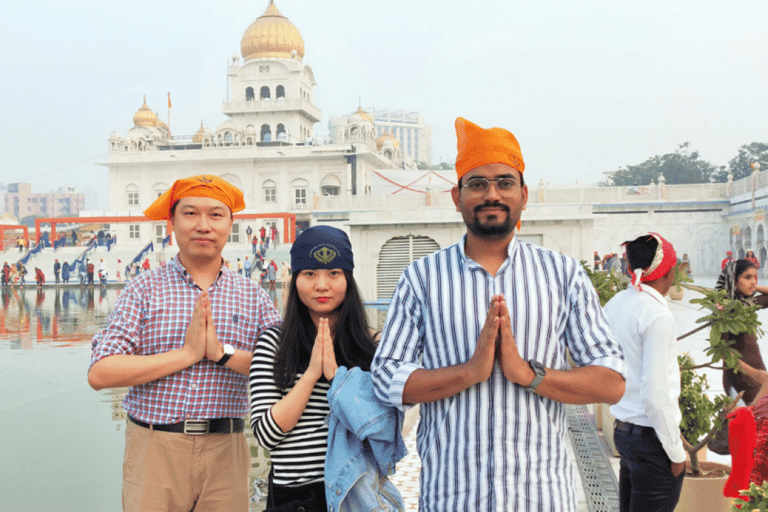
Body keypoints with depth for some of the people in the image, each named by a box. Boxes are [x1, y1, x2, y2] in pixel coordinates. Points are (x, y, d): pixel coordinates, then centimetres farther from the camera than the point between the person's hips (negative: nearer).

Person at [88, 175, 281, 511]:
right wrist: (187, 354, -13)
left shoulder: (252, 297, 7)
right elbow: (100, 374, -8)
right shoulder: (144, 289, 3)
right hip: (154, 449, -1)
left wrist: (222, 353, -16)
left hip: (224, 452, 1)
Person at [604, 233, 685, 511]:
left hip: (623, 431, 8)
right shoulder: (658, 316, -18)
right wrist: (676, 453, -12)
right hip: (651, 437, -8)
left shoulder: (615, 304, 6)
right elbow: (656, 396, -20)